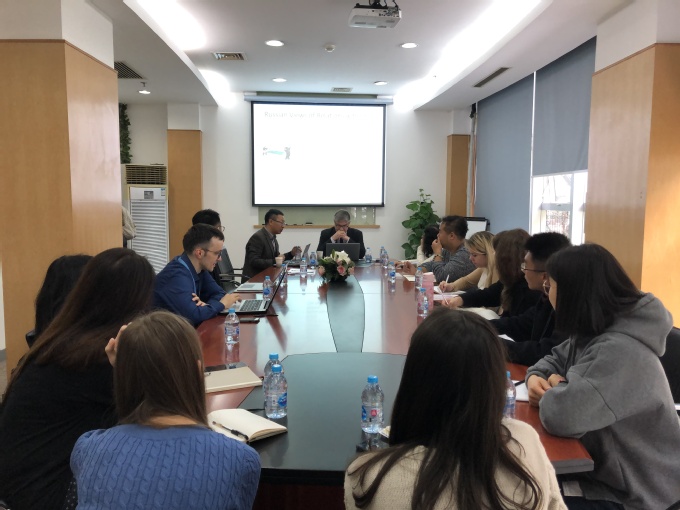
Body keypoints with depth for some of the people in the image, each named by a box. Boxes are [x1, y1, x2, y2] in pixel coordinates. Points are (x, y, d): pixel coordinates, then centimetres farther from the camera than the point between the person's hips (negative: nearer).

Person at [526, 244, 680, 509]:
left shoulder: (621, 352, -32)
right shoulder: (590, 333, 1)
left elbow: (560, 416, -40)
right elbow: (554, 360, 17)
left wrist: (557, 387, -16)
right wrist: (535, 377, -7)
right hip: (602, 469, 8)